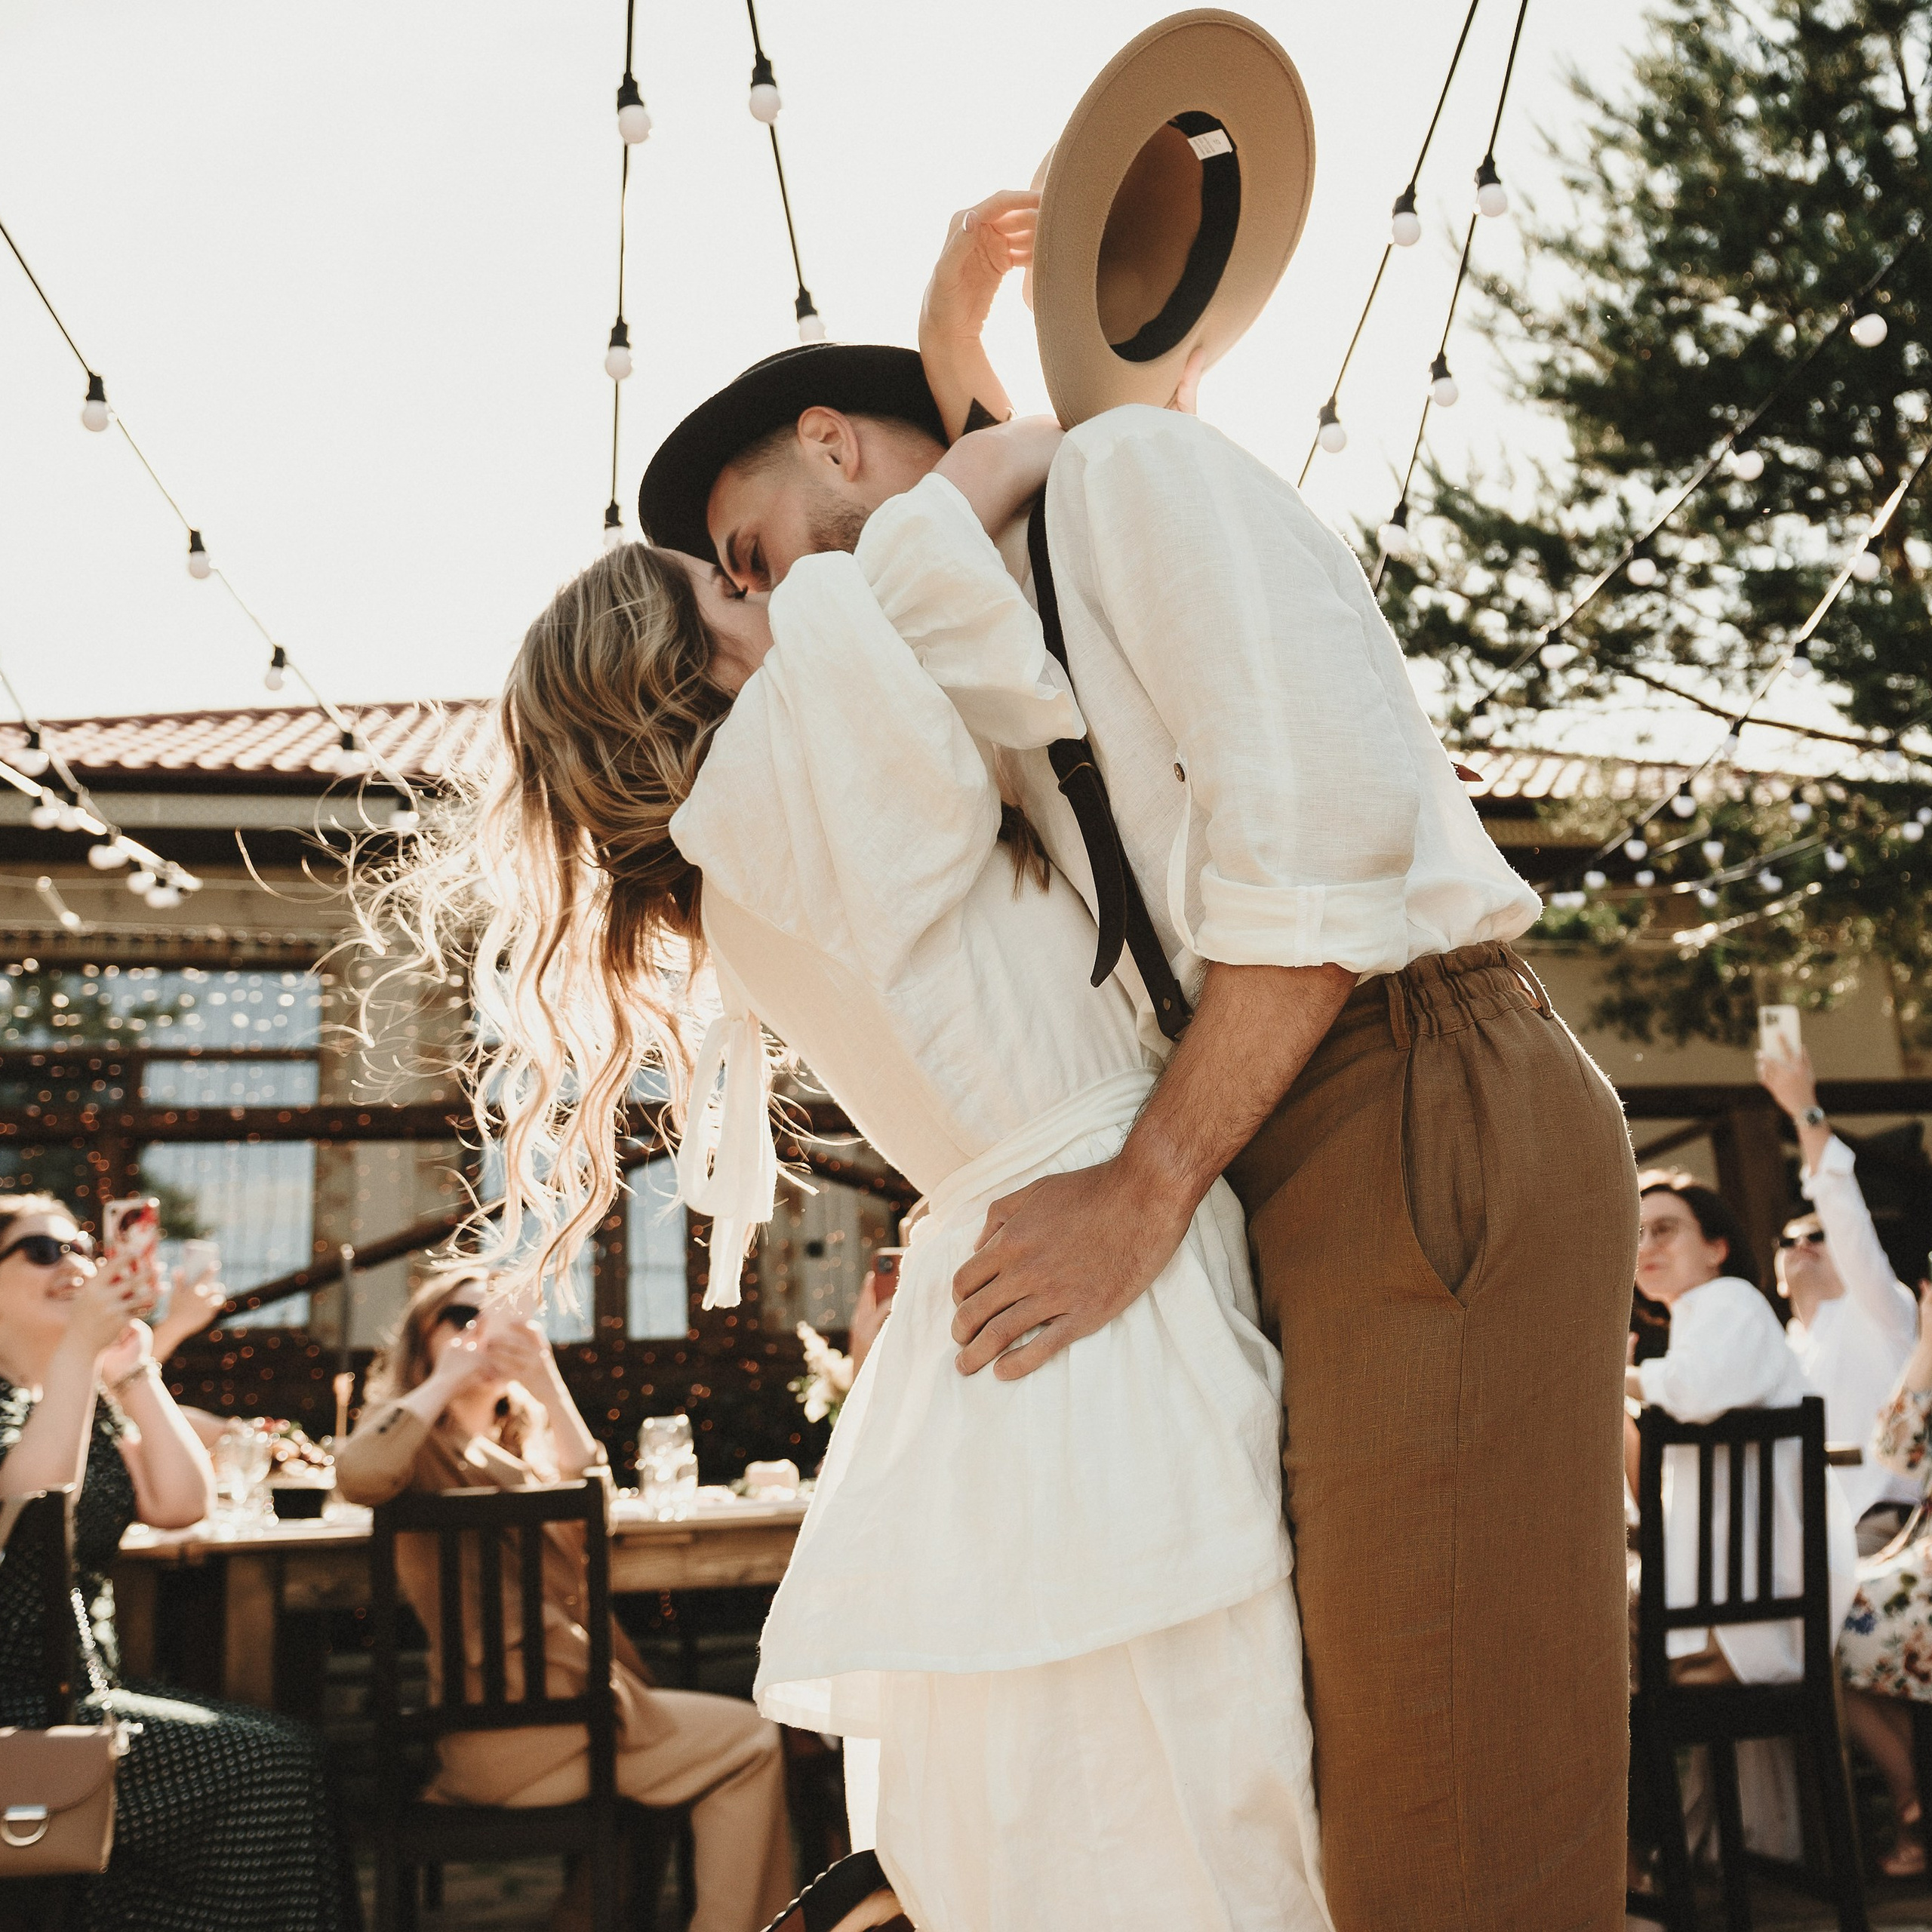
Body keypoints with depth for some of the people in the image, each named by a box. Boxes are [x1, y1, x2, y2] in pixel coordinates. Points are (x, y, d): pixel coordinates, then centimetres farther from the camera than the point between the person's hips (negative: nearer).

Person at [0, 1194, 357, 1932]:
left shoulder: (92, 1400, 17)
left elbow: (182, 1503, 5)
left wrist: (133, 1370, 0)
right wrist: (79, 1346, -22)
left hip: (85, 1691, 8)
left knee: (287, 1749, -11)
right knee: (267, 1764, -19)